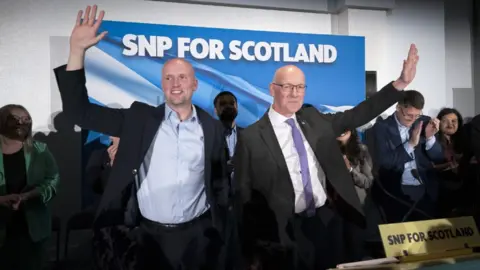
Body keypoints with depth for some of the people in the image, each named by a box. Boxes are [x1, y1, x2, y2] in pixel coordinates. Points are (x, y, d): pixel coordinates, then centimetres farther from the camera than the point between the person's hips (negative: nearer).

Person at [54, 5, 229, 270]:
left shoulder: (212, 127, 0)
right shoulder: (140, 118, -2)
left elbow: (220, 183, 7)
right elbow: (80, 111, -7)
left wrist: (219, 231, 5)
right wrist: (77, 50, -16)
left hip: (197, 236, 0)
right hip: (151, 236, 0)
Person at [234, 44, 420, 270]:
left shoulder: (314, 119, 6)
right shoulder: (251, 138, -8)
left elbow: (359, 114, 5)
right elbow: (244, 197, -5)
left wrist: (401, 83, -2)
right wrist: (254, 245, -7)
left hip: (329, 219, 5)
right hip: (289, 231, -4)